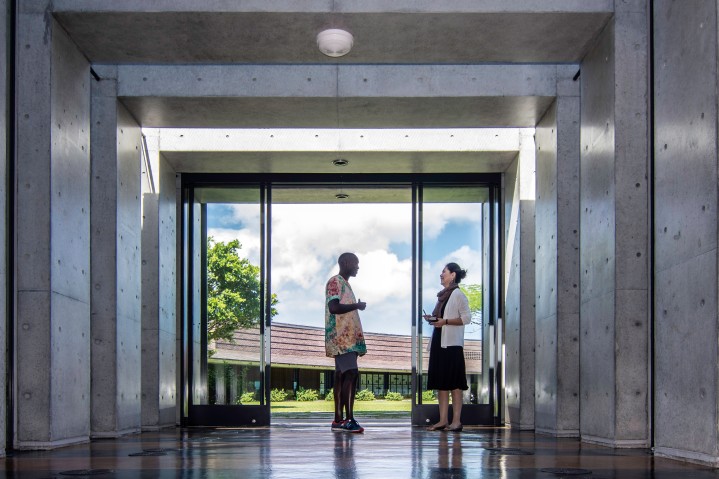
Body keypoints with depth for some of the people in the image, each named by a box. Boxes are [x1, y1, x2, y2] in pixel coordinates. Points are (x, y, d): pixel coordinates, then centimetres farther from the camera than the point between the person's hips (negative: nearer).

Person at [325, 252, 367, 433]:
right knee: (351, 374, -17)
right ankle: (349, 419, -21)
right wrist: (357, 305, -12)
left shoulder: (344, 283, 23)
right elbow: (333, 307, -19)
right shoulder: (335, 281, -7)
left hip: (348, 338, 10)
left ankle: (338, 419, 4)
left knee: (342, 375, 6)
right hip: (341, 337, -10)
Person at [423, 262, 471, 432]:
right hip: (439, 342, 9)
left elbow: (467, 317, -13)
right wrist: (433, 318, 7)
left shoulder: (458, 294, -7)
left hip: (451, 344, -9)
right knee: (440, 383, 7)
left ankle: (456, 421, -4)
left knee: (454, 383, -6)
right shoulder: (443, 295, 17)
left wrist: (445, 321, -20)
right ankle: (443, 420, 9)